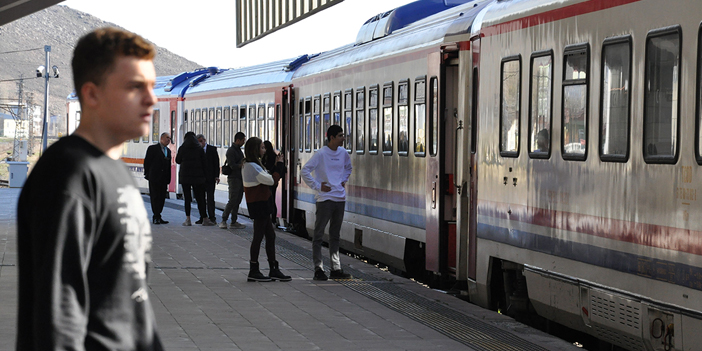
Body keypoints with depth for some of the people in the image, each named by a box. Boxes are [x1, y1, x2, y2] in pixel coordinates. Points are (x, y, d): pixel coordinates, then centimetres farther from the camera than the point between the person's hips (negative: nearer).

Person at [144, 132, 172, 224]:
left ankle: (157, 217, 11)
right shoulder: (153, 148, -2)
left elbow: (169, 165, 16)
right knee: (155, 197, -6)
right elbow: (147, 162, -3)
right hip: (154, 178, -6)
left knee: (162, 197, 5)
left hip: (164, 179, 6)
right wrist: (147, 174, -6)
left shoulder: (168, 151, 17)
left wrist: (168, 179, 10)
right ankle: (156, 217, -5)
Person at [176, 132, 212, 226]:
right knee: (200, 198, 4)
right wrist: (203, 175, 7)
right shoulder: (199, 149, 1)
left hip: (185, 176, -1)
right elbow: (203, 162, 1)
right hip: (198, 176, 1)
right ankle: (205, 219, 3)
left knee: (187, 198, 2)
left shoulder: (182, 148, -1)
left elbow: (178, 161, 9)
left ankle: (188, 219, -2)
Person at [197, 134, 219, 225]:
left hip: (210, 177, -4)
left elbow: (216, 163, -1)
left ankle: (212, 217, -2)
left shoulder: (212, 149, 1)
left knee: (210, 198, -5)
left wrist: (216, 176, -8)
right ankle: (203, 218, 11)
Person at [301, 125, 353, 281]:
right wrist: (317, 186, -11)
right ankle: (318, 268, 0)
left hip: (340, 198, 7)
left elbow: (348, 167, 30)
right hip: (325, 198, -6)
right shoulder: (321, 154, -10)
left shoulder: (343, 153, 9)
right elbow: (305, 171, -12)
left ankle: (336, 269, 15)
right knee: (319, 234, -2)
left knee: (335, 235, 11)